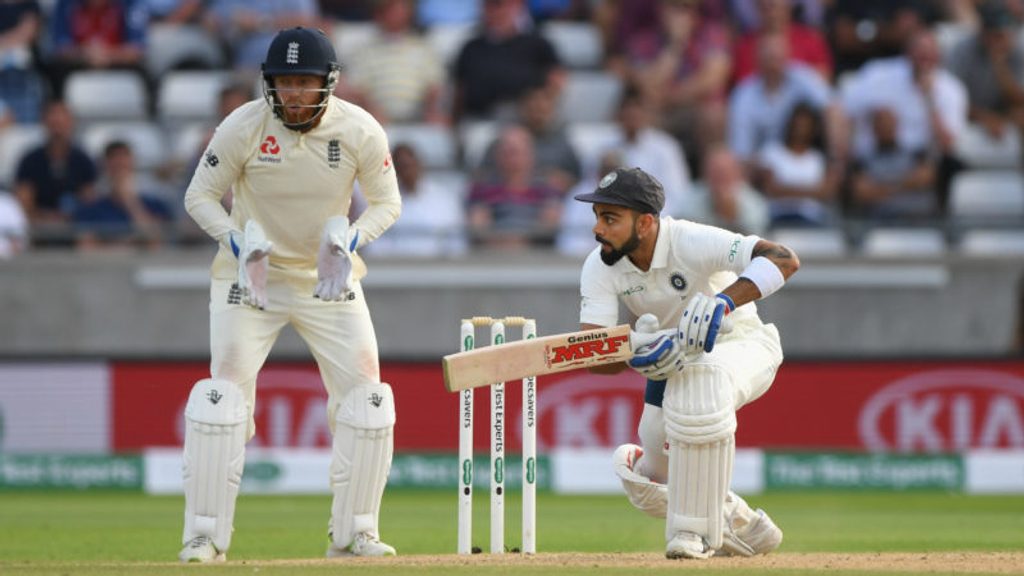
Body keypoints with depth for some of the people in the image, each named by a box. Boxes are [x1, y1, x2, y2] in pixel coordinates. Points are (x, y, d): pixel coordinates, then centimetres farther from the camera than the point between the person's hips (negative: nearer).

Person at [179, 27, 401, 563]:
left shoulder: (360, 131, -14)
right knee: (225, 389, -15)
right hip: (250, 275, -2)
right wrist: (237, 241, -25)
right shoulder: (243, 127, -17)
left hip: (328, 278, 2)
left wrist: (349, 241, -21)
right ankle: (205, 535, -9)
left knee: (366, 395, -5)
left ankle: (352, 533, 9)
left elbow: (387, 203, -1)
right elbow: (200, 195, -7)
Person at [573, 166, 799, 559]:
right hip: (673, 358, 6)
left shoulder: (691, 242, -31)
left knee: (698, 384, -40)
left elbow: (784, 260, -43)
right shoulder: (599, 268, -17)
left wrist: (725, 301, -58)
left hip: (740, 341, -6)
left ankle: (696, 530, -27)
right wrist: (636, 351, -48)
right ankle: (743, 529, 33)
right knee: (650, 485, 6)